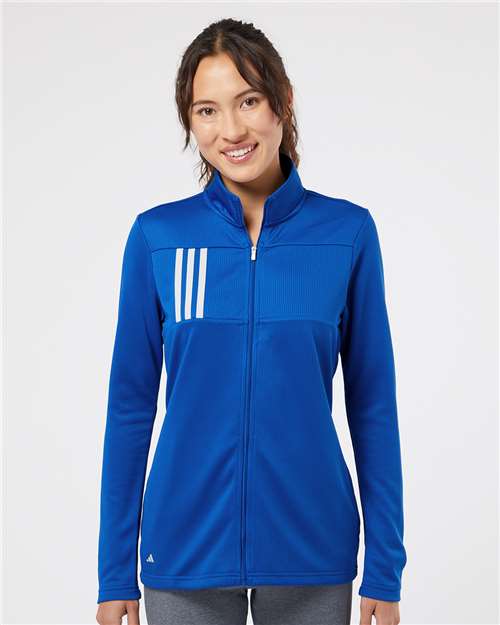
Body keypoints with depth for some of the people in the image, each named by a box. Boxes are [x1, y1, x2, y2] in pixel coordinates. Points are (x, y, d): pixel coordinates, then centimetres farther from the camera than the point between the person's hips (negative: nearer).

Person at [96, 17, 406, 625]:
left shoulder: (348, 232, -4)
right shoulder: (156, 235, -3)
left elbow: (373, 404, -1)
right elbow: (130, 405, 0)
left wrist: (385, 571, -1)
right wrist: (115, 573, 1)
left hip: (311, 551, 0)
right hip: (186, 550, 0)